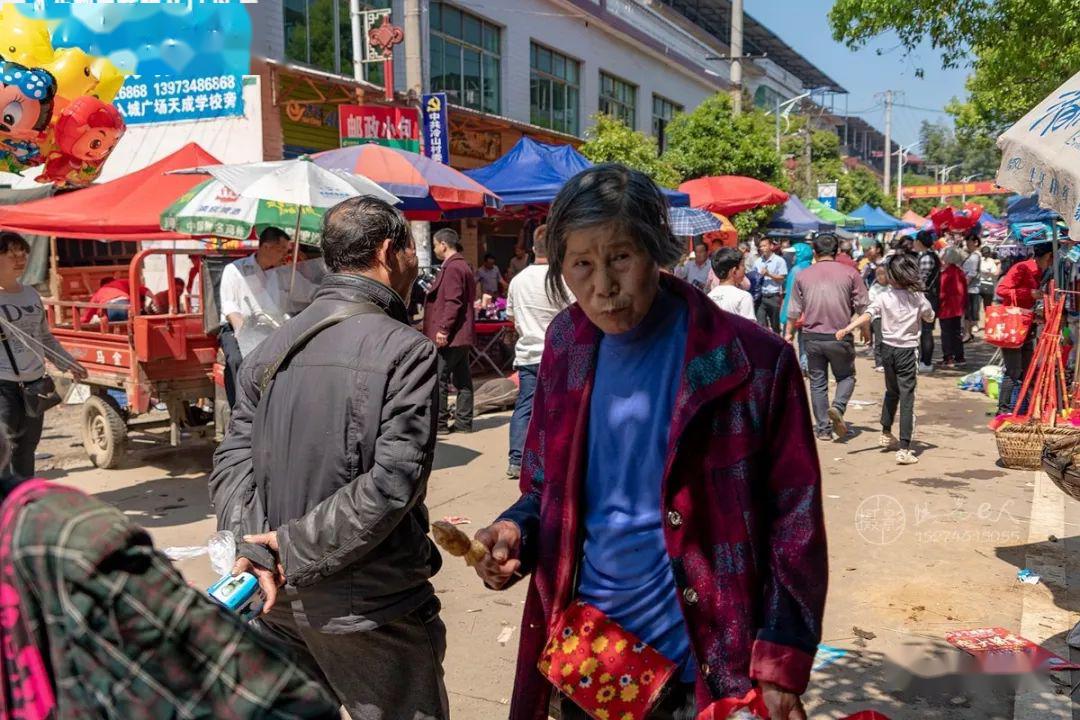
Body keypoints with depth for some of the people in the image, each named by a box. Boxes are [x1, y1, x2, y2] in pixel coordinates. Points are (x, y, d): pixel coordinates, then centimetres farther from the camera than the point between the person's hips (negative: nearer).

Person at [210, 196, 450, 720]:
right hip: (368, 608, -6)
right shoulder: (406, 350, -14)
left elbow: (233, 460, 0)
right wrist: (298, 547, -13)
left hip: (279, 599, 6)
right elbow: (393, 481, -21)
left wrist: (256, 551, -9)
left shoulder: (272, 348, 5)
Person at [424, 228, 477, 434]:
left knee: (439, 379, -4)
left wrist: (443, 329, -22)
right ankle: (463, 421, 15)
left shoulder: (452, 267, -14)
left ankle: (439, 423, 0)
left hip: (449, 336, -10)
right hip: (463, 334, 10)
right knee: (462, 379, 10)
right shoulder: (464, 265, 17)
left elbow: (452, 302, -22)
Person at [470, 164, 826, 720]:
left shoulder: (750, 361, -15)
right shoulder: (567, 348, -1)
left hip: (699, 672, -4)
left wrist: (780, 669, -12)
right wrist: (517, 531, -11)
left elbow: (793, 522, -10)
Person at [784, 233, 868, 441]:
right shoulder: (849, 273, -2)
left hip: (812, 337, 2)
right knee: (846, 376, 15)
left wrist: (789, 332, 20)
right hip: (840, 336, -1)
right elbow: (862, 306, -1)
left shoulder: (803, 275, 3)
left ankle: (823, 428, 11)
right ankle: (837, 407, -12)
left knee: (817, 382, 10)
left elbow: (794, 310, 7)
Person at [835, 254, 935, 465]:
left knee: (891, 391, 24)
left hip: (888, 349, 2)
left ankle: (886, 434, 38)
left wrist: (847, 329, -33)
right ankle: (904, 449, -10)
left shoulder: (882, 297, -7)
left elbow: (867, 315, -24)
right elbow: (929, 317, 14)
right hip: (908, 350, -2)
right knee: (907, 397, -4)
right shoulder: (918, 297, -3)